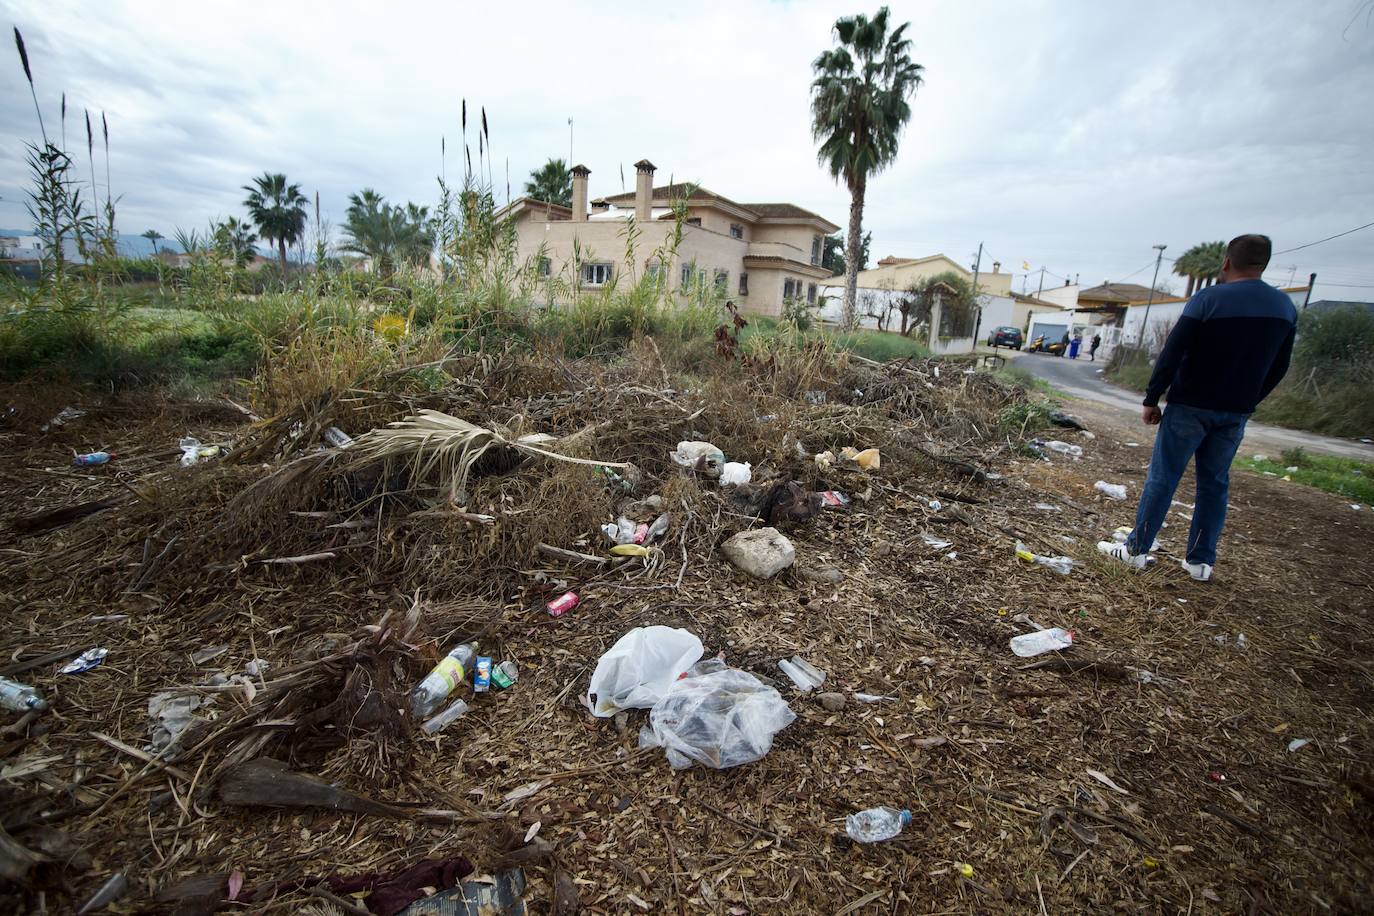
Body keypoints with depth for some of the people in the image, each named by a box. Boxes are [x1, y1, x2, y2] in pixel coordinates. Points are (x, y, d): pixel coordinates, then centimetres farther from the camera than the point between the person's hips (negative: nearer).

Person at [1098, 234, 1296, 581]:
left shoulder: (1208, 299, -11)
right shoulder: (1285, 307, 7)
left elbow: (1170, 355, -15)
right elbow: (1278, 367, 12)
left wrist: (1151, 400, -8)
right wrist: (1246, 401, 21)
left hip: (1190, 406, -5)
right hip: (1235, 414, 5)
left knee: (1162, 479, 0)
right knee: (1214, 483, 12)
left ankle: (1136, 550, 7)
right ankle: (1201, 560, 16)